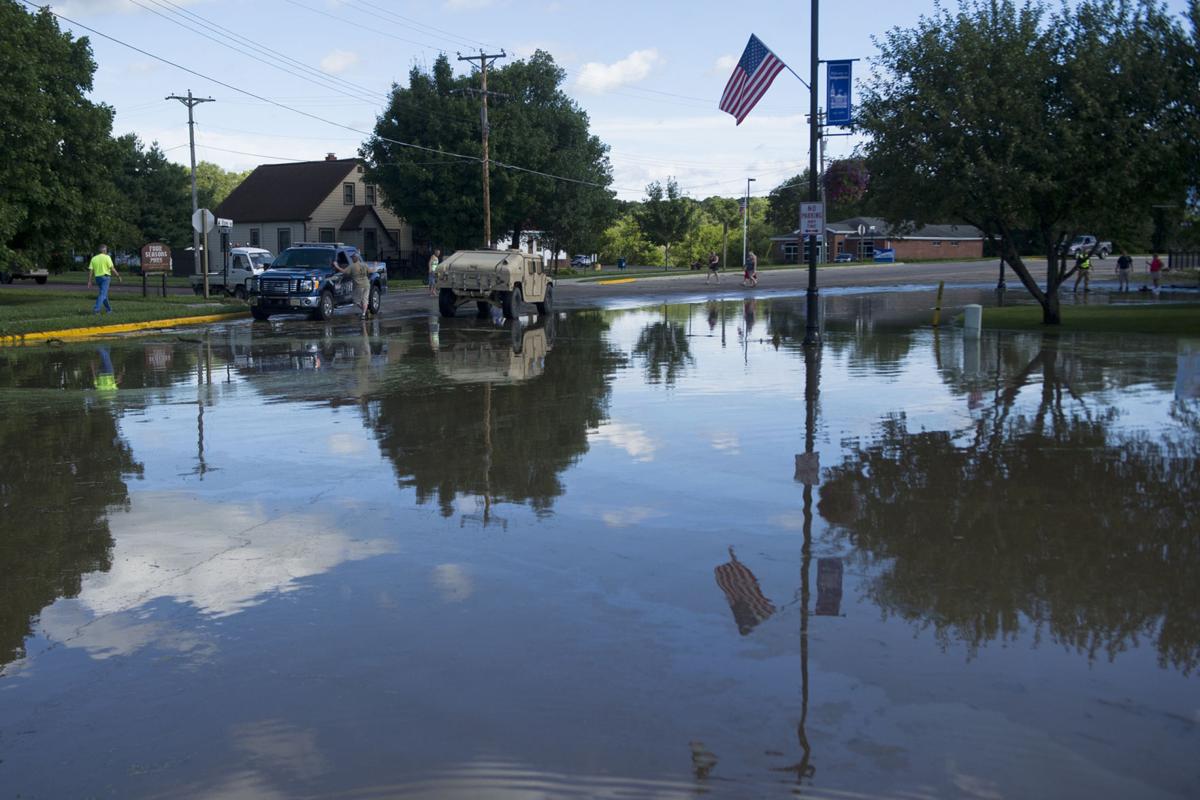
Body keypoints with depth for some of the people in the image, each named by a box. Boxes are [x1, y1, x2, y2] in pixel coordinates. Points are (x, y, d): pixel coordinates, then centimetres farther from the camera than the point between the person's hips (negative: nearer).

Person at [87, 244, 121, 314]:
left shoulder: (94, 258, 8)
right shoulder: (106, 257, -6)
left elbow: (90, 271, 3)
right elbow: (112, 268, -11)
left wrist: (89, 282, 4)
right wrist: (118, 276, -1)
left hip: (97, 277, 5)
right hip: (105, 277, -5)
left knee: (104, 294, 18)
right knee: (103, 294, -9)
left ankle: (108, 309, 25)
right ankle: (96, 308, -23)